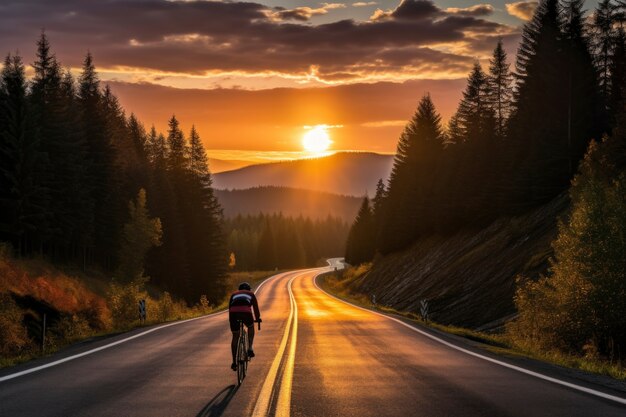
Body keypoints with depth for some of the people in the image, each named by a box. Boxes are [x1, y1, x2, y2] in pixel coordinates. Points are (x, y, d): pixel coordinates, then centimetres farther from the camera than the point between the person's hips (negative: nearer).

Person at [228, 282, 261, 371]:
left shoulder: (234, 294, 34)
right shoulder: (251, 294, 30)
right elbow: (255, 307, 33)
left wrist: (230, 320, 47)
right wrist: (258, 318, 48)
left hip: (234, 313, 2)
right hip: (245, 312, -2)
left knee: (235, 337, 14)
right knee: (251, 327, 32)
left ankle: (234, 362, 15)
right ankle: (250, 348, 16)